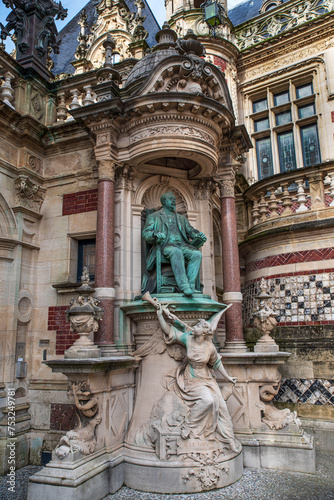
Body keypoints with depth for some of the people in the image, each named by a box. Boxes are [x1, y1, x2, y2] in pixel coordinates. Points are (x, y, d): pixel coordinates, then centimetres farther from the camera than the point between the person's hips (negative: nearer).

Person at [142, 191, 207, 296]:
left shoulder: (181, 218, 32)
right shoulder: (154, 216, 19)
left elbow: (191, 231, 23)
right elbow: (145, 233, 7)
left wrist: (198, 235, -2)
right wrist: (155, 234, -17)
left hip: (182, 245, 4)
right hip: (165, 246, -4)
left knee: (197, 254, -29)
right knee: (176, 252, -40)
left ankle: (190, 284, -34)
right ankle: (183, 285, -44)